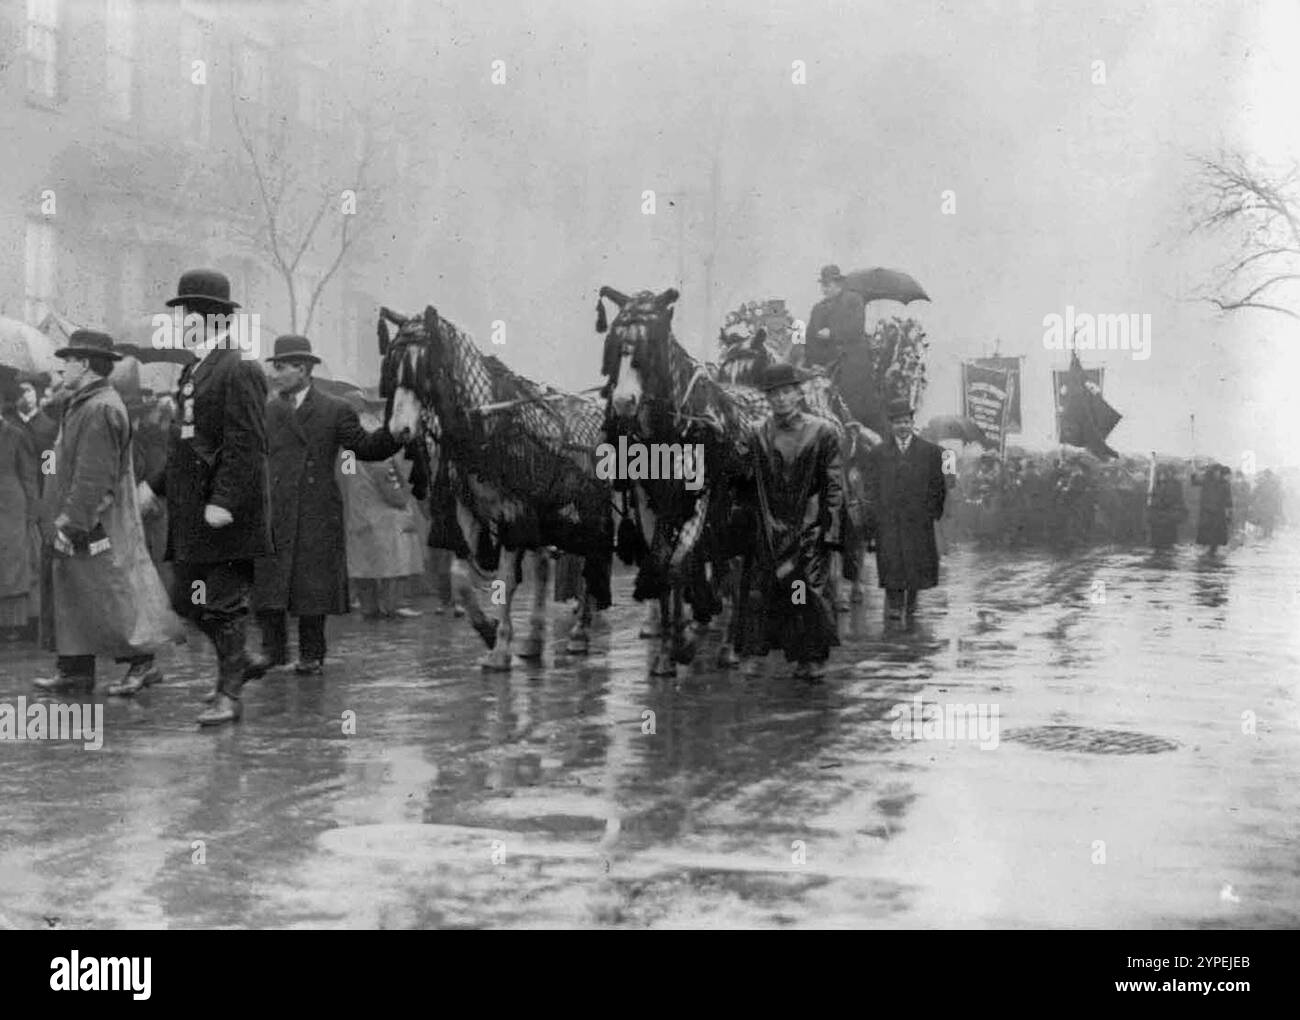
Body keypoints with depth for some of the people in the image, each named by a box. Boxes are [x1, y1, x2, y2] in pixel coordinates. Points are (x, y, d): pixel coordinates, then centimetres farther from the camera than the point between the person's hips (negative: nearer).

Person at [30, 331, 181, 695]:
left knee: (113, 594, -5)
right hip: (75, 525, 10)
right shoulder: (80, 405, 15)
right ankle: (75, 670, 17)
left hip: (95, 525, -10)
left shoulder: (100, 409, -18)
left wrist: (72, 518, -22)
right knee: (71, 594, 12)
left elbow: (94, 474, -23)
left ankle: (142, 663, 3)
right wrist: (63, 519, 18)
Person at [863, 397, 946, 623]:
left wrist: (934, 513, 2)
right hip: (887, 519, 0)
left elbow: (938, 487, 9)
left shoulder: (930, 452, 7)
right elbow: (871, 489, 8)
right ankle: (893, 604, -1)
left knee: (916, 562, 2)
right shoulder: (877, 454, 9)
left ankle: (911, 604, 16)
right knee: (891, 562, -7)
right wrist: (873, 518, 0)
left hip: (918, 520, 0)